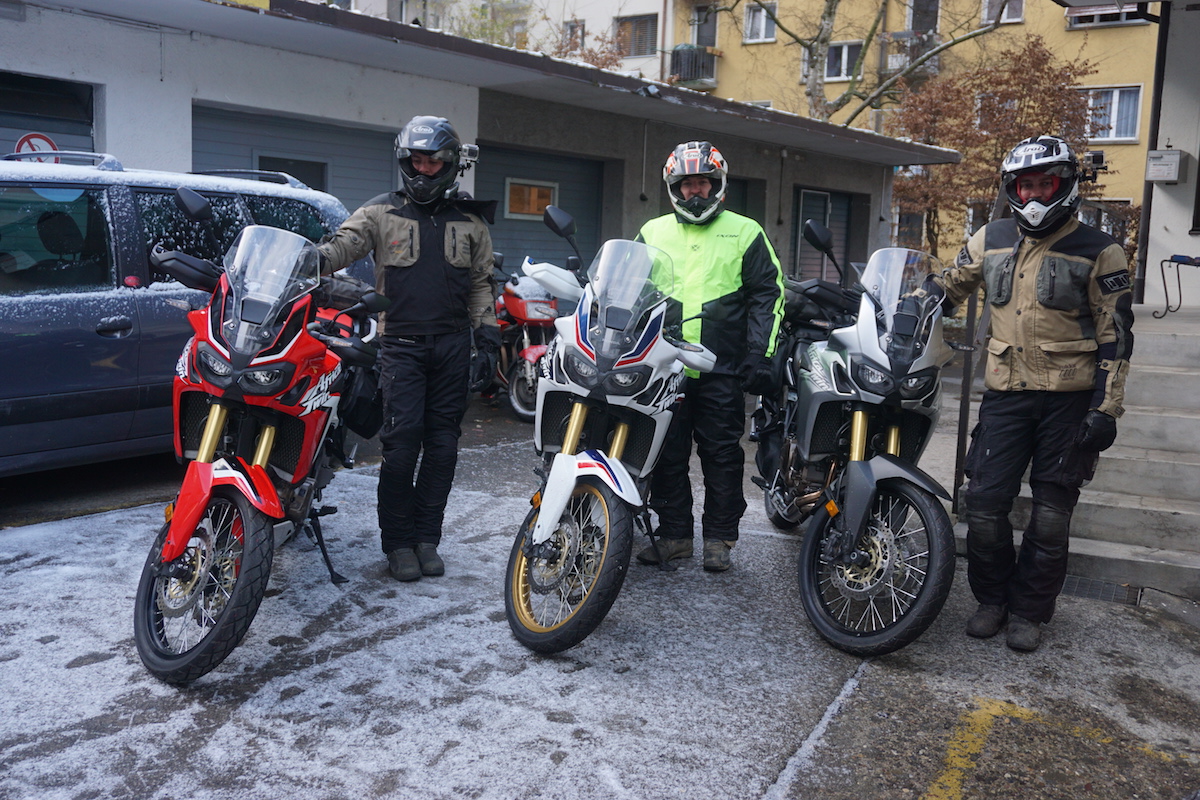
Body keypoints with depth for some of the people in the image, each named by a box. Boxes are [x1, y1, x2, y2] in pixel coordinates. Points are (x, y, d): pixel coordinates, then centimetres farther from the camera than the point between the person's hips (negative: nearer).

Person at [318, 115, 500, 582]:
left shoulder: (470, 221, 14)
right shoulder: (381, 213, 6)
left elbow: (480, 280, 18)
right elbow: (343, 245, -8)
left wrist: (485, 324, 5)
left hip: (453, 343, 3)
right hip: (401, 342, -3)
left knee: (442, 441, 5)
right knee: (402, 439, -9)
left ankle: (427, 536, 15)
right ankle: (398, 541, 2)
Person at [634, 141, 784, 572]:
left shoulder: (744, 232, 6)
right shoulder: (652, 233, 14)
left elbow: (767, 294, 4)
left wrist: (759, 356, -5)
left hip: (721, 370, -2)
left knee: (721, 455, 3)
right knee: (667, 455, 6)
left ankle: (719, 539, 13)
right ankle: (674, 534, 18)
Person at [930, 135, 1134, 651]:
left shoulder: (1098, 252, -2)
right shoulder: (991, 240, 8)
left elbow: (1115, 336, -3)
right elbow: (948, 288, 24)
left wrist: (1107, 409, -9)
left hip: (1069, 400, -3)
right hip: (1005, 393, 3)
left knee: (1050, 515, 4)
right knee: (985, 503, -1)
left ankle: (1029, 610, 19)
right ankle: (992, 599, 19)